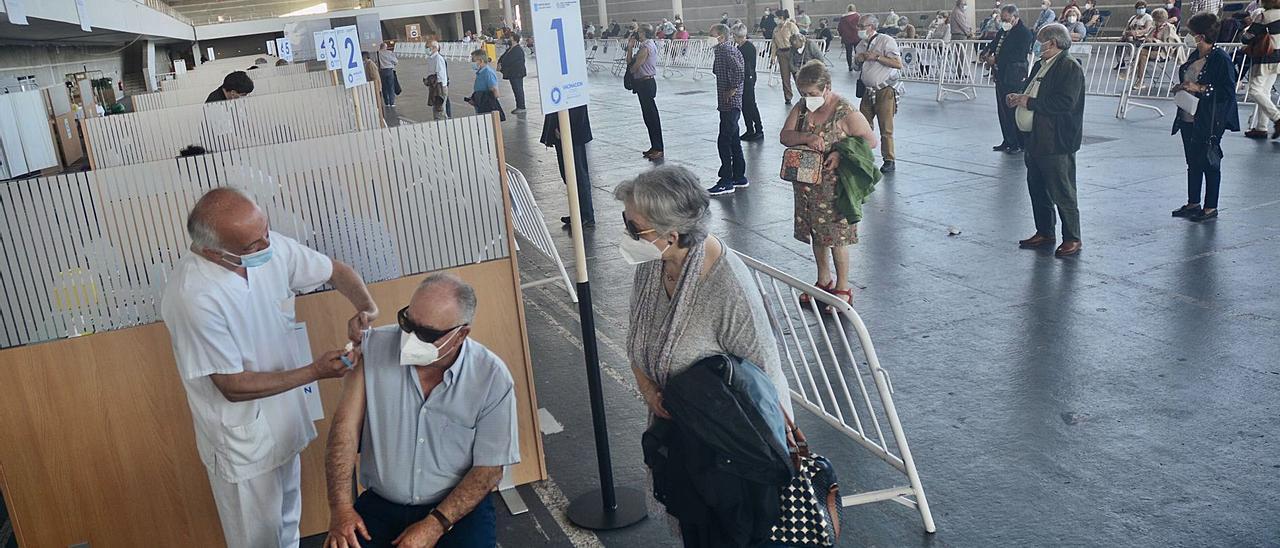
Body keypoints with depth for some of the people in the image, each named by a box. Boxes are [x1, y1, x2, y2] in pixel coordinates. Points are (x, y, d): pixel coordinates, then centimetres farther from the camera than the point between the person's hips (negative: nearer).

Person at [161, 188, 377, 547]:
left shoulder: (269, 246, -16)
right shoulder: (193, 297, -33)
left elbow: (336, 271, -1)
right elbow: (234, 386, -26)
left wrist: (366, 307, -21)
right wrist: (314, 372, -24)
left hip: (284, 419, 6)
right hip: (242, 438, -6)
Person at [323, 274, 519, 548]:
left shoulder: (492, 378, -13)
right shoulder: (376, 347, -8)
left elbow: (489, 468, -8)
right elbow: (345, 427, -7)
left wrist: (435, 525, -16)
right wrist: (340, 508, -17)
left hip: (460, 506, -2)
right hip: (380, 505, 2)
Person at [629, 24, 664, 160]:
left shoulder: (645, 48, -17)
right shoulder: (649, 45, 14)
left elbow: (634, 67, -16)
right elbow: (630, 62, 13)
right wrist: (630, 47, 3)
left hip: (645, 84, -10)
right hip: (645, 83, 10)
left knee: (652, 116, -6)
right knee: (649, 116, 14)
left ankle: (658, 149, -1)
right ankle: (655, 147, 21)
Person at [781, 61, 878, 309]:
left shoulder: (846, 112, -16)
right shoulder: (802, 107, 3)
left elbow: (870, 140, -13)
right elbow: (784, 136, -2)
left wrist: (842, 154, -26)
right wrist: (806, 137, -22)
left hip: (834, 184, -6)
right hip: (806, 183, 6)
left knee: (836, 236, 1)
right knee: (816, 233, 17)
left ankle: (843, 289, 16)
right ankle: (824, 281, 34)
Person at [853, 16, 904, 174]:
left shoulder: (886, 41, -10)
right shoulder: (861, 45, 13)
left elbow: (898, 64, -19)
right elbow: (856, 67, 26)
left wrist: (876, 57, -20)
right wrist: (858, 60, 2)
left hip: (885, 91, -7)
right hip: (868, 90, 7)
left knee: (886, 128, -4)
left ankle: (889, 161, 5)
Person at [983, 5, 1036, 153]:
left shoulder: (1025, 33, -11)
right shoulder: (1002, 31, 15)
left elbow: (1018, 55, -20)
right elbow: (992, 45, 19)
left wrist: (996, 60, -17)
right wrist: (986, 53, -5)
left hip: (1015, 78, -8)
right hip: (1001, 76, 8)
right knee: (1003, 111, 12)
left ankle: (1020, 144, 4)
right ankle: (1008, 141, 21)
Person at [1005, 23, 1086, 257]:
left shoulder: (1070, 67, -13)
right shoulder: (1040, 65, 14)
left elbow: (1065, 102, -23)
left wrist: (1029, 102, -20)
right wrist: (1018, 98, 5)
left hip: (1056, 143, -9)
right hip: (1035, 139, 9)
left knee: (1062, 192, -1)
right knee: (1037, 189, 16)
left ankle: (1072, 239, 9)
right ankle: (1044, 233, 29)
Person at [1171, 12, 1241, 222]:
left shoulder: (1221, 59, -15)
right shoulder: (1194, 56, 9)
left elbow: (1228, 90, -18)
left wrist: (1199, 88, -21)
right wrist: (1182, 87, 4)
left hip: (1210, 122, -8)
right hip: (1189, 118, 8)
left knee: (1209, 163, 2)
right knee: (1193, 163, 16)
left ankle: (1211, 207, 12)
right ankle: (1193, 203, 28)